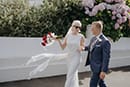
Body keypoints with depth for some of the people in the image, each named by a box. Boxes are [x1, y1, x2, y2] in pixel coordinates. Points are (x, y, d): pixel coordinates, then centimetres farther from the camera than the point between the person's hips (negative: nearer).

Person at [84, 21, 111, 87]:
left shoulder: (105, 41, -22)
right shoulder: (93, 39, 5)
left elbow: (106, 57, -23)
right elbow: (90, 47, 25)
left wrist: (104, 71, -24)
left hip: (98, 68, -8)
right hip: (93, 66, 8)